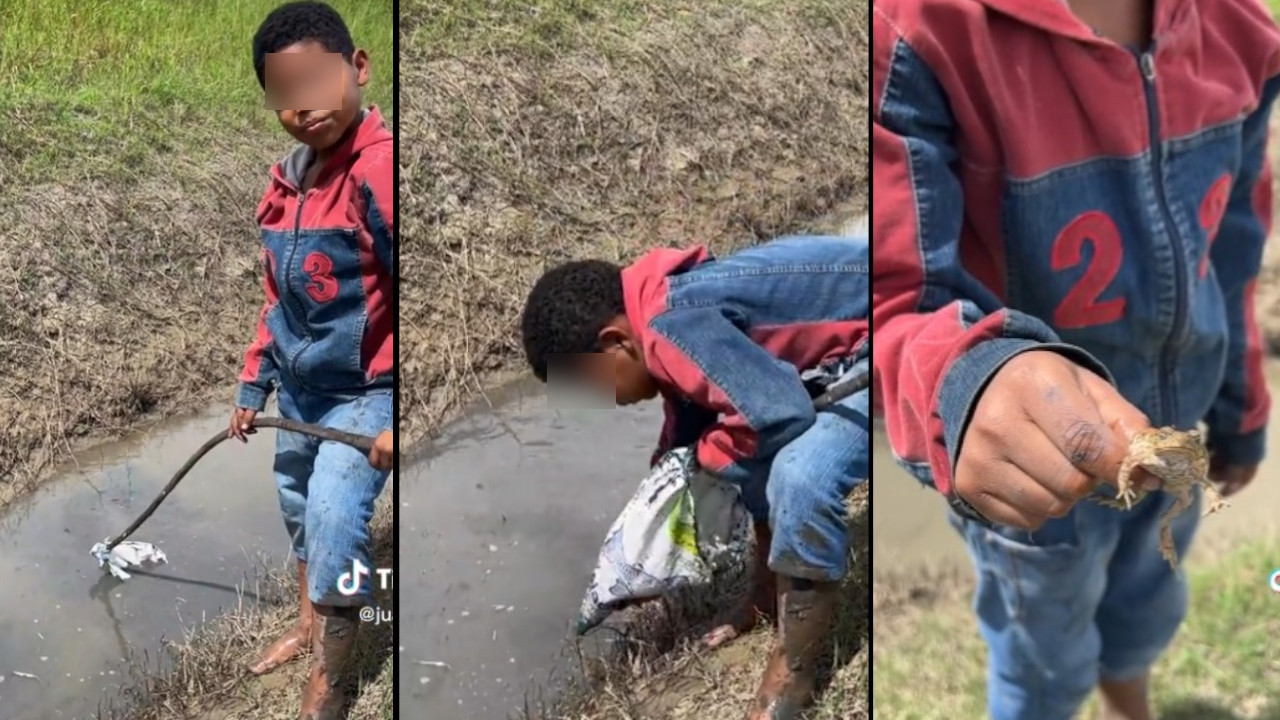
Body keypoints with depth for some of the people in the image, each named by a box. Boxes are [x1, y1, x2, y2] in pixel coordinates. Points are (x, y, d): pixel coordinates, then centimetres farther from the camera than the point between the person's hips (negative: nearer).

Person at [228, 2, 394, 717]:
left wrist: (400, 417, -29)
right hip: (300, 390, 9)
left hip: (364, 392, -8)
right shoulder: (285, 180, 3)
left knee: (333, 518, -18)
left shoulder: (381, 168, -24)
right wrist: (254, 383, 18)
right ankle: (310, 626, 46)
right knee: (299, 511, 22)